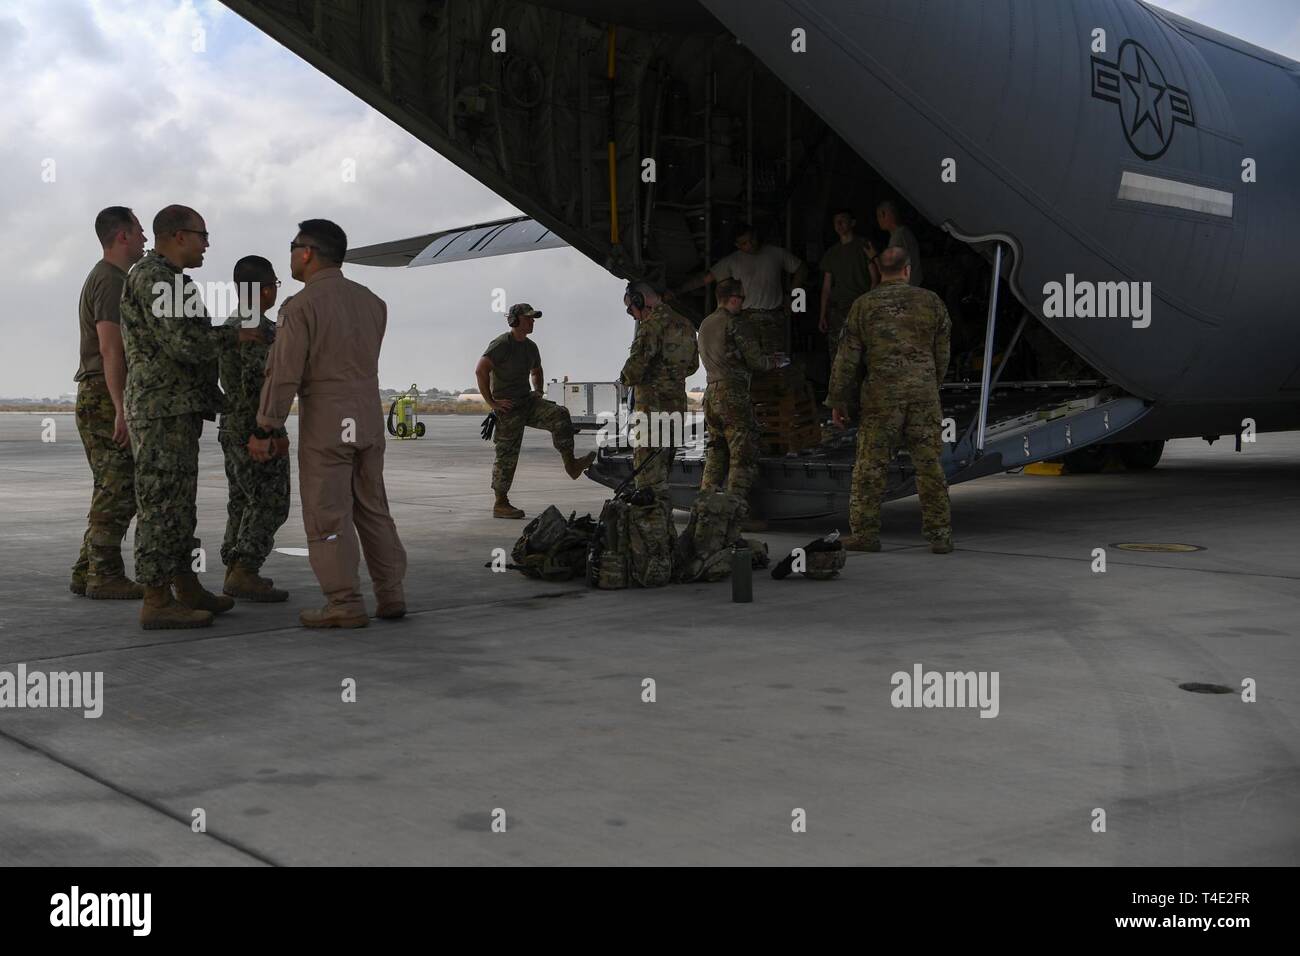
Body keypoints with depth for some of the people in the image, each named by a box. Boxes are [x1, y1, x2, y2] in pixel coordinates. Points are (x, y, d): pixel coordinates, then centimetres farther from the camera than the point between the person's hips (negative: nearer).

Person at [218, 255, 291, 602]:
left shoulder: (230, 324, 13)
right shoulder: (259, 328, -17)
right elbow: (256, 383, -25)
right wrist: (274, 432, -23)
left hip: (231, 427, 10)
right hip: (257, 430, -10)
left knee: (243, 502, 13)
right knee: (270, 504, -7)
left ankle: (235, 573, 16)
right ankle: (244, 575, -12)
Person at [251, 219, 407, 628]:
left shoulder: (301, 306, -11)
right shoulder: (372, 301, 9)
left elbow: (284, 373, -14)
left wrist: (263, 430, -8)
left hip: (324, 421, -6)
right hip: (369, 417, 6)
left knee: (327, 514, -1)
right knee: (373, 508, 13)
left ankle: (345, 603, -2)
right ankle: (390, 594, 14)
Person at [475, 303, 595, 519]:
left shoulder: (530, 347, 13)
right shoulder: (501, 344, -12)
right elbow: (480, 370, -22)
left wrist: (538, 391, 17)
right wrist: (491, 402, -21)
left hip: (527, 402, 7)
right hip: (507, 407, -7)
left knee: (559, 415, -15)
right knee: (507, 455, -3)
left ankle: (571, 465, -16)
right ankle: (500, 504, 5)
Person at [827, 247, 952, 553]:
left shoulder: (864, 305, 1)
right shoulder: (931, 302, 5)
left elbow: (847, 357, 1)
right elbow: (942, 353, 11)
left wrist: (838, 401, 7)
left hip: (881, 395, -1)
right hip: (924, 394, 1)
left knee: (871, 465, 5)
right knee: (929, 465, 5)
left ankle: (865, 532, 6)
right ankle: (940, 535, 5)